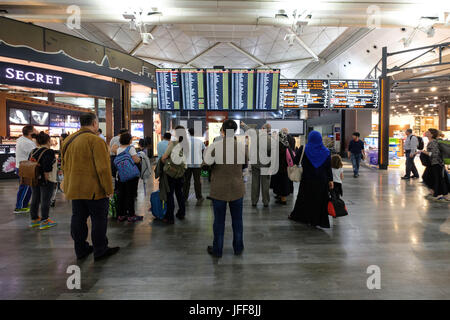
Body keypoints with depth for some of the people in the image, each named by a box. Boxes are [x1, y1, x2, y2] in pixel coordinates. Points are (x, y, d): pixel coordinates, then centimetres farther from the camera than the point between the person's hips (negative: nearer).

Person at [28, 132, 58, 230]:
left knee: (35, 199, 16)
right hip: (46, 181, -8)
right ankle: (44, 222, 5)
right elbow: (47, 168, -24)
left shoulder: (33, 151, 9)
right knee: (45, 200, 0)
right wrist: (47, 179, -16)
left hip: (34, 180, 8)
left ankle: (34, 220, 28)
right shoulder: (49, 152, -16)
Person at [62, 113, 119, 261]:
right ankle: (100, 251, 13)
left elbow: (64, 165, 18)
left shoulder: (68, 140, 10)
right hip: (94, 189, -8)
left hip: (74, 188, 8)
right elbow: (103, 168, -21)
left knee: (78, 219, 14)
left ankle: (81, 249, 26)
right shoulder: (95, 140, -17)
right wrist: (108, 189, -15)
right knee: (99, 219, 4)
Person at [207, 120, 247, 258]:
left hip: (219, 189, -2)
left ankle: (217, 250, 23)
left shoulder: (215, 146, -15)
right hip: (237, 189, 2)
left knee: (219, 220, 11)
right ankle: (238, 248, 30)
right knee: (237, 219, 17)